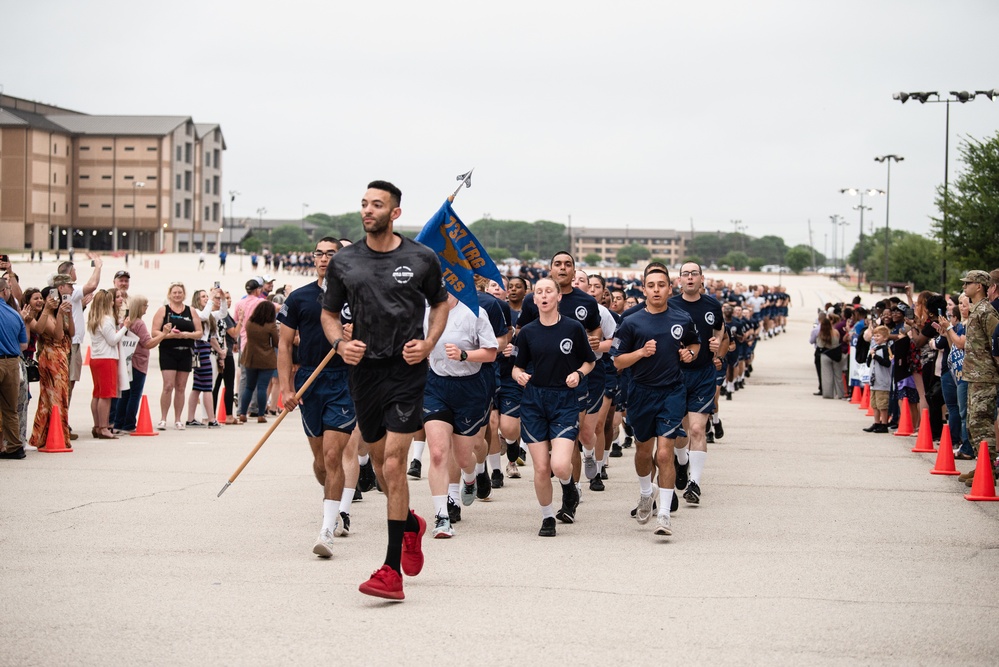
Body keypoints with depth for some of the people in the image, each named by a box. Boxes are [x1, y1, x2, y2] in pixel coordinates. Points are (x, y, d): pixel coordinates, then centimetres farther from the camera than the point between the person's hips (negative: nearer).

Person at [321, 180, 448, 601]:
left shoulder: (421, 259, 0)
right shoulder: (344, 262, 5)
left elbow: (440, 303, 14)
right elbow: (329, 313, 14)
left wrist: (428, 343, -3)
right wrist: (340, 343, -6)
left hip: (406, 371, -4)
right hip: (363, 369, 4)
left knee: (393, 463, -12)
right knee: (379, 460, 15)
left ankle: (392, 571, -12)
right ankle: (411, 525, 45)